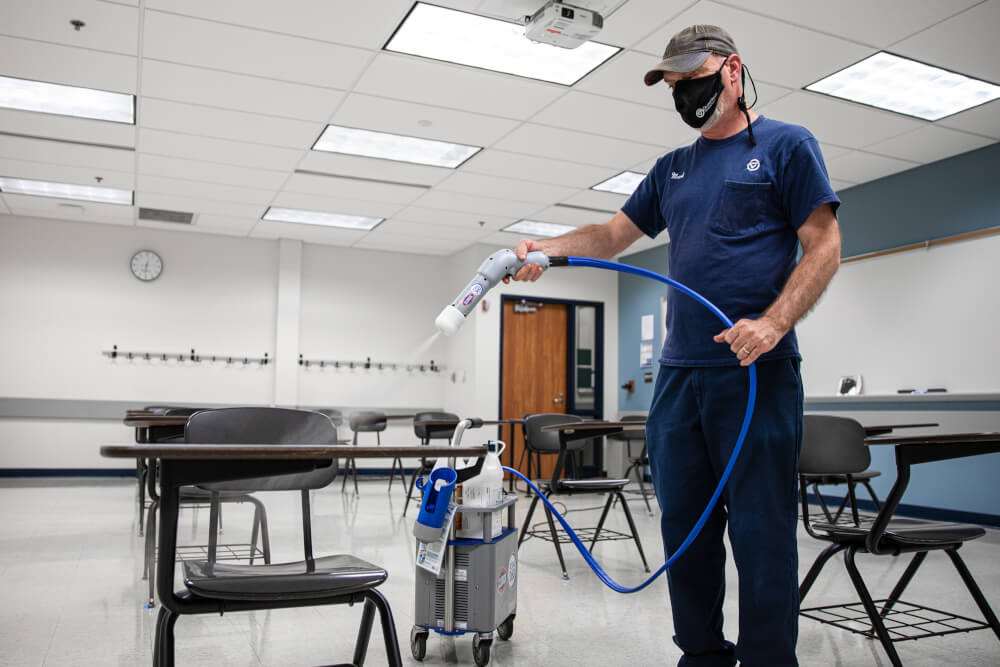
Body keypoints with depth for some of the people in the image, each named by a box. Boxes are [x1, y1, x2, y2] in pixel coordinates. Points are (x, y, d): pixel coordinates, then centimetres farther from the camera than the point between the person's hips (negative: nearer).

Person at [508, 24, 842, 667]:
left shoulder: (787, 145, 4)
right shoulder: (673, 169, 21)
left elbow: (825, 247, -3)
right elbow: (613, 234, 22)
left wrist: (773, 323, -17)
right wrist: (550, 248, 3)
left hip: (757, 372, -5)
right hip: (679, 374, 6)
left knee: (761, 531, -3)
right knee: (686, 528, 9)